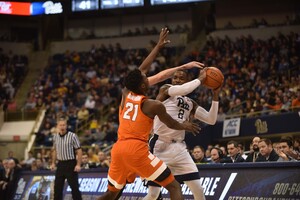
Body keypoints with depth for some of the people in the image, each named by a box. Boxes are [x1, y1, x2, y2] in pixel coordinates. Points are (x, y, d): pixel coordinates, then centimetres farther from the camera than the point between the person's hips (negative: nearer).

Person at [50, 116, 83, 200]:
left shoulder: (72, 136, -11)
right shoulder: (55, 137, 6)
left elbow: (79, 151, -12)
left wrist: (78, 165, -18)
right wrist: (53, 163, 16)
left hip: (71, 164, -5)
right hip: (60, 164, 5)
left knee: (74, 187, -5)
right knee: (57, 187, 9)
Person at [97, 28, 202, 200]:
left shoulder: (125, 94, 14)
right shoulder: (154, 105, -1)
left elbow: (142, 70, 27)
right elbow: (172, 125, 15)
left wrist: (158, 46, 34)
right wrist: (186, 126, 38)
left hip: (118, 149, 6)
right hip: (137, 149, -6)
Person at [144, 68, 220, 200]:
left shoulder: (190, 103, 16)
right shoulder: (165, 90, -2)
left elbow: (211, 120, 10)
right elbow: (182, 90, -23)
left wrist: (215, 97, 2)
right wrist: (200, 79, -11)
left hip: (179, 147, 6)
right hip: (160, 146, -6)